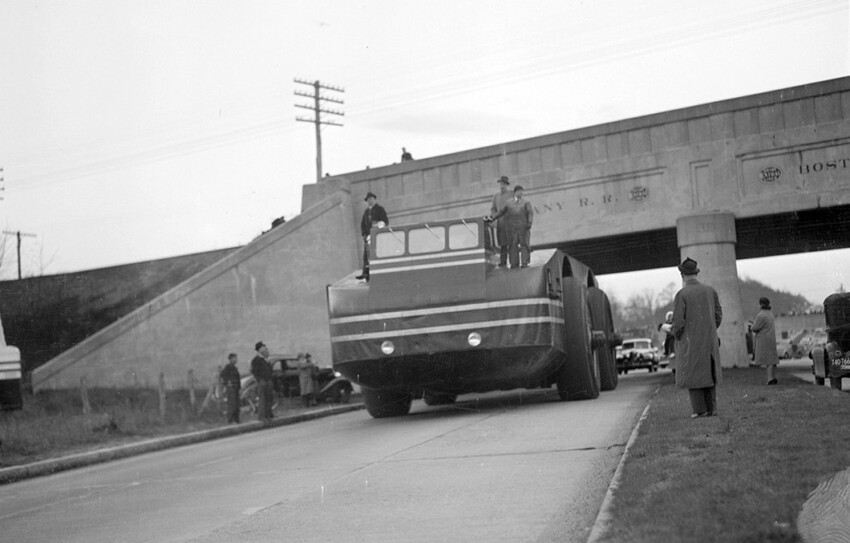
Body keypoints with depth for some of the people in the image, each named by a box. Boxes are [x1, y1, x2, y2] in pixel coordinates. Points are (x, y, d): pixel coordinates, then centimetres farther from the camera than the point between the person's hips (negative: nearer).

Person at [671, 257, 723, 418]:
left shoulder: (681, 294, -13)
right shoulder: (710, 291, 1)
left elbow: (678, 322, -16)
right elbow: (718, 316, 4)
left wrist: (676, 336, 3)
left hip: (690, 341, -4)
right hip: (709, 340, 4)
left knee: (693, 373, 3)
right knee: (708, 373, 13)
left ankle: (700, 409, 0)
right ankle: (711, 408, 10)